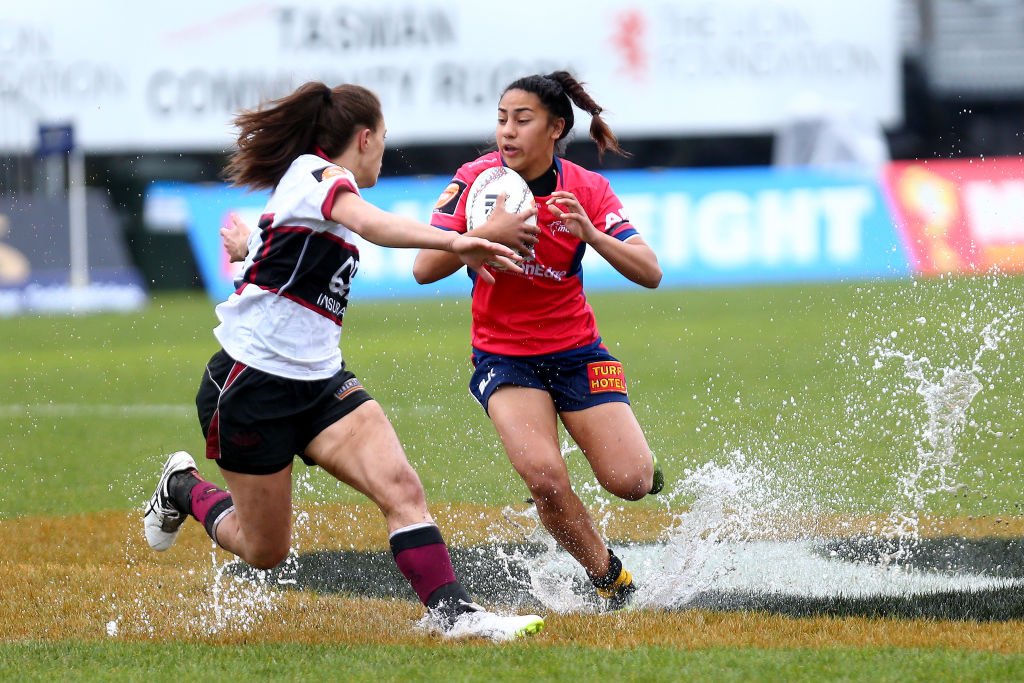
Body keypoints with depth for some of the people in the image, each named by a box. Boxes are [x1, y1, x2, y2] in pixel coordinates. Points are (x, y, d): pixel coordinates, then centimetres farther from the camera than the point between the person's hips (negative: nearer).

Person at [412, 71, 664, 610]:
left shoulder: (586, 190, -8)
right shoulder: (476, 179, -9)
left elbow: (649, 273, -16)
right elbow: (425, 269, -14)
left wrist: (591, 234, -31)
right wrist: (486, 234, -29)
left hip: (575, 350, 1)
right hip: (503, 356, -1)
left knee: (630, 482, -14)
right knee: (544, 477, -25)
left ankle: (641, 462, 25)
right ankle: (607, 576, -2)